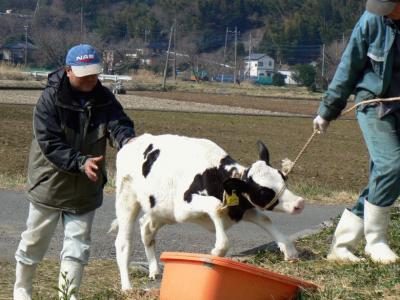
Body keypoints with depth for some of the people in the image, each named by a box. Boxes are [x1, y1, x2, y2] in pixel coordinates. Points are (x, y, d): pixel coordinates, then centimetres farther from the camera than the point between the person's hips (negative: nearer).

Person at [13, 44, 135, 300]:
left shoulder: (104, 98, -3)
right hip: (49, 184, -3)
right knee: (34, 242, 12)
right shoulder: (50, 99, -17)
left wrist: (128, 139, -38)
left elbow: (118, 124, -13)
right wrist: (81, 162, -33)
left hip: (86, 189, 3)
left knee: (78, 246, 4)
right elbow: (49, 144, -22)